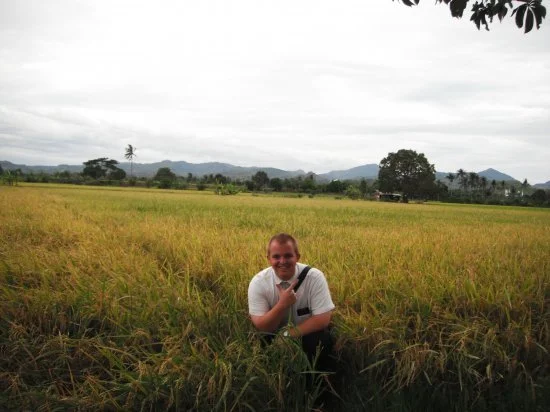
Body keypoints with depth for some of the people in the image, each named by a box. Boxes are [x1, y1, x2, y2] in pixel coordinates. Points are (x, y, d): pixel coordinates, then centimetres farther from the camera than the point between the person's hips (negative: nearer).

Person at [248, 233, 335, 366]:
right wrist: (282, 305, -33)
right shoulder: (258, 282, -16)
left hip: (307, 335, -1)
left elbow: (323, 319, -18)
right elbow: (260, 326, -17)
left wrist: (287, 335, -21)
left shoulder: (315, 277, -19)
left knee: (321, 340, -29)